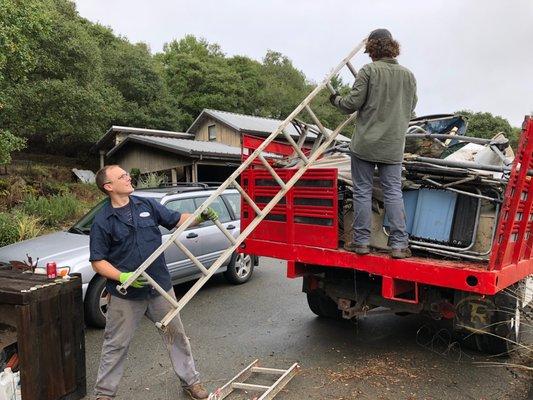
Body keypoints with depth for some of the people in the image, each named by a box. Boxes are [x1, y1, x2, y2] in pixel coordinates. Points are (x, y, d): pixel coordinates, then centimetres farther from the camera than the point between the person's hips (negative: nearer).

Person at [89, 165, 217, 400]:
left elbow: (177, 220, 10)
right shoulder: (102, 221, -8)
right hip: (125, 296, -3)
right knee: (115, 345, 10)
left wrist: (201, 217, -8)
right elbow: (97, 261, -7)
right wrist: (122, 277, -22)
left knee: (177, 336, 13)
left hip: (161, 288, 4)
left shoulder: (147, 205, 2)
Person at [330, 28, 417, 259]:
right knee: (393, 192, 6)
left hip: (366, 143, -4)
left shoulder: (368, 71, -6)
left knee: (362, 191, 4)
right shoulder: (408, 75, 9)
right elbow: (410, 111, 14)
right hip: (394, 145, 4)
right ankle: (399, 244, 6)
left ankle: (361, 241, 9)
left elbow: (353, 103, -9)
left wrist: (336, 99, 11)